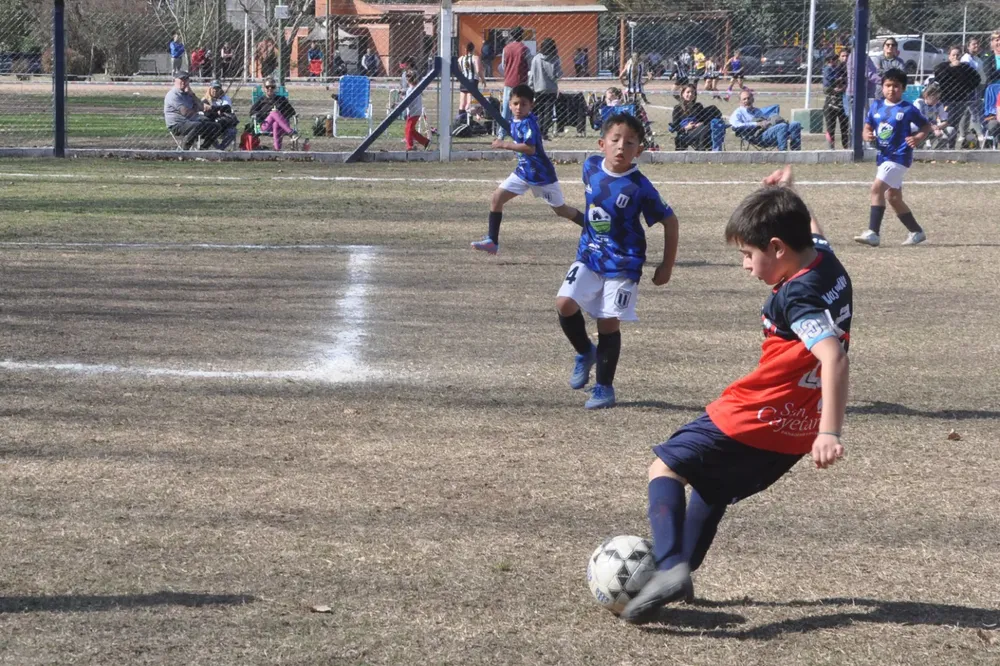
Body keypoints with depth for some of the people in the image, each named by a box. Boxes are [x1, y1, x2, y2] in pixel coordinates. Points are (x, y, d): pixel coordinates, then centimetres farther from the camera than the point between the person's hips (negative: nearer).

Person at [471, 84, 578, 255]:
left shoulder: (528, 123, -23)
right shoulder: (514, 122, 3)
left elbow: (530, 148, -35)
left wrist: (505, 145, -32)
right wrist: (505, 144, 8)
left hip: (541, 173, -8)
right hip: (523, 171, 8)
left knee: (561, 210, 6)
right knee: (496, 199, -4)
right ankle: (492, 241, -1)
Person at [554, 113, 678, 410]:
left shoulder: (639, 186, -17)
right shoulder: (591, 167, -3)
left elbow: (669, 221, -8)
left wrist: (667, 266, -5)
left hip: (623, 264, -4)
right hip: (589, 256, 4)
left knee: (609, 323, -2)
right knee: (565, 304, -12)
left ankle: (604, 388, 14)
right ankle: (585, 352, 16)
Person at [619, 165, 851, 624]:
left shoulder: (797, 297, -23)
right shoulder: (825, 259, 2)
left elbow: (833, 357, -35)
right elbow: (811, 233, 29)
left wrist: (830, 432, -41)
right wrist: (785, 194, 36)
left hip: (754, 421, -10)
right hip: (798, 433, 10)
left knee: (667, 465, -2)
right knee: (714, 487, 26)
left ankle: (670, 566, -20)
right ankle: (680, 576, 32)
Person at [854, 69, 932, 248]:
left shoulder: (907, 109, -8)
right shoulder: (876, 107, 7)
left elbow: (926, 126, 0)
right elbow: (868, 127, 13)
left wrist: (918, 138, -19)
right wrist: (867, 135, -10)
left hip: (899, 157, -8)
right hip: (883, 157, 8)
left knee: (877, 188, -21)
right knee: (893, 197, 15)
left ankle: (873, 233, -24)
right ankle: (916, 232, 30)